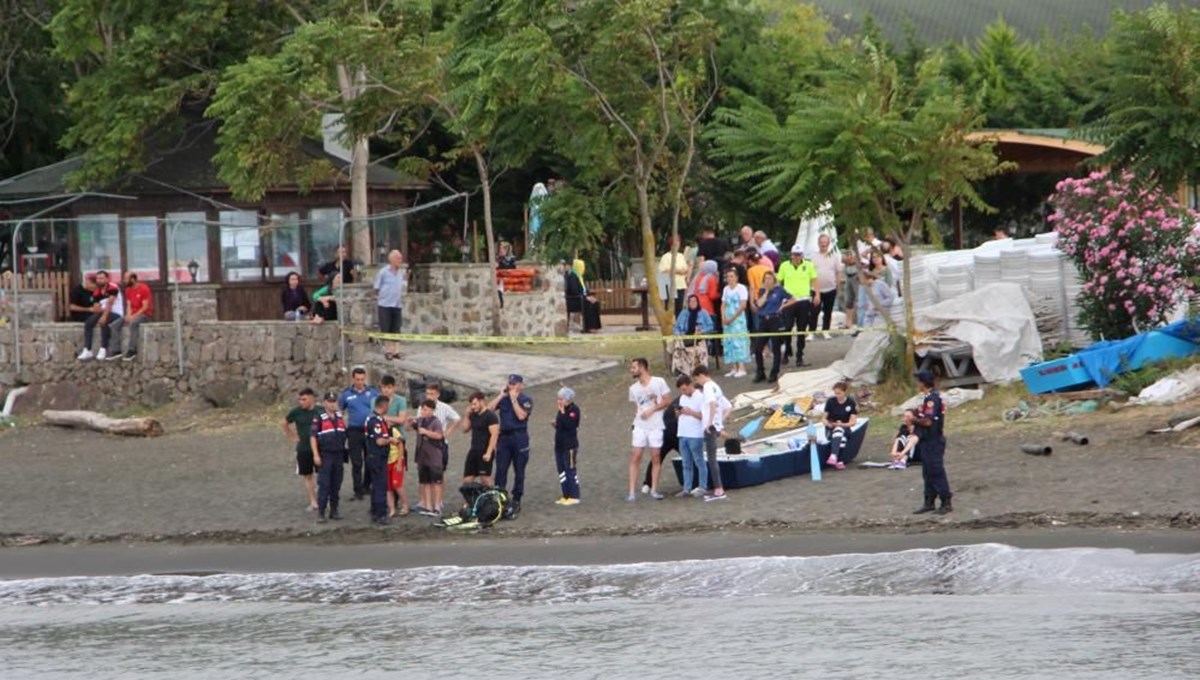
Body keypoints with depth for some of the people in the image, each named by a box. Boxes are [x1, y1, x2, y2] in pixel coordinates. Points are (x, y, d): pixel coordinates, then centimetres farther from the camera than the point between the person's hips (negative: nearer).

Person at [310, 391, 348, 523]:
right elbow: (313, 437, -8)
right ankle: (320, 513, -4)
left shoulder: (340, 417, 11)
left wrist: (344, 456, 19)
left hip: (339, 456, 5)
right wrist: (315, 455, -15)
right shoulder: (319, 418, -6)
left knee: (336, 485, 8)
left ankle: (334, 510, 15)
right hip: (325, 456, -5)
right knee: (324, 485, -7)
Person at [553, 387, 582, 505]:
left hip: (570, 445, -9)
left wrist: (562, 413, -21)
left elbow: (569, 425, -25)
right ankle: (566, 496, 17)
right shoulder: (562, 410, 13)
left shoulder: (574, 410, -12)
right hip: (560, 445, 9)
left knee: (571, 471, -6)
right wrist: (556, 424, 2)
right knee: (562, 470, 11)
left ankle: (574, 497, -2)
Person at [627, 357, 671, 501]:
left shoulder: (658, 382, -2)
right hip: (640, 426, 3)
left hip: (655, 426, -3)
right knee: (635, 457, -6)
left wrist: (651, 410, -13)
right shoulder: (633, 389, 10)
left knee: (656, 458, 1)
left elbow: (667, 400, -3)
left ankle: (654, 490, 9)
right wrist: (636, 415, 2)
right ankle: (632, 492, -8)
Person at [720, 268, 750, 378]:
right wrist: (723, 317, -2)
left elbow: (743, 306, -12)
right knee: (729, 343, 3)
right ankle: (733, 368, 6)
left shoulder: (741, 288, -6)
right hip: (727, 320, 6)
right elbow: (723, 305, 14)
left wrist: (732, 318, -14)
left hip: (738, 319, -6)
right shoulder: (726, 289, 13)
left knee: (739, 342, -10)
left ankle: (741, 368, -11)